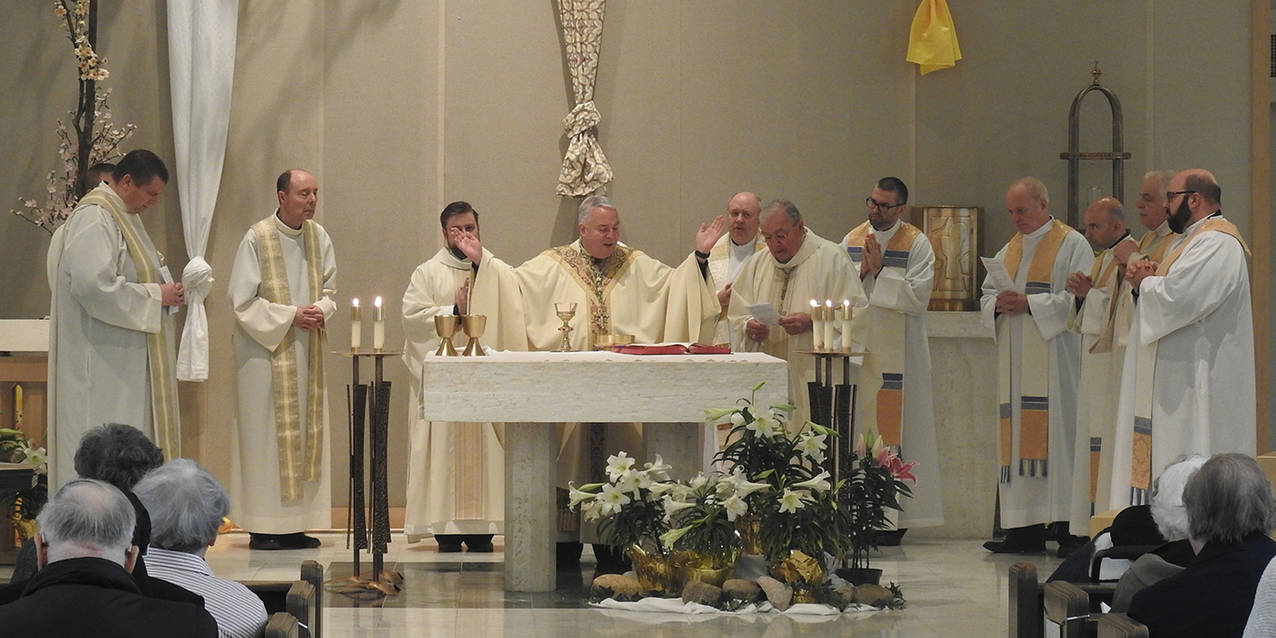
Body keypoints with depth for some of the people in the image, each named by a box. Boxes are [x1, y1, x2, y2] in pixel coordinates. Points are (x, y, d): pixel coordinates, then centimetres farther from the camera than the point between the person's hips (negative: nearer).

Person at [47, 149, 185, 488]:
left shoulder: (124, 216, 17)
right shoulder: (93, 218, -16)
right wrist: (155, 295, -17)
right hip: (103, 365, -11)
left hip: (128, 360, 11)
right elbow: (93, 287, -26)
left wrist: (164, 289, 8)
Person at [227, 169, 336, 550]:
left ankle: (295, 524, 11)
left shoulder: (318, 238, 8)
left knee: (307, 432, 6)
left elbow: (329, 289, 17)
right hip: (266, 351, -6)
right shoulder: (257, 239, -9)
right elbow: (242, 300, -10)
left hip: (307, 353, 6)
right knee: (268, 434, -6)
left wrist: (321, 311, -5)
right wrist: (289, 316, -15)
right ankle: (265, 528, -3)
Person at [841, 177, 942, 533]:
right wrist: (862, 270, -10)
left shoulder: (917, 244, -1)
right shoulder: (851, 240, 12)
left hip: (896, 353, -4)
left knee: (893, 429, -4)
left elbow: (917, 297, -12)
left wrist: (880, 270, -13)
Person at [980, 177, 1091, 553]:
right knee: (1019, 436, 2)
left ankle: (1065, 523, -11)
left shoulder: (1072, 245, -1)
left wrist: (1029, 304, -16)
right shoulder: (1009, 250, 21)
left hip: (1053, 355, -7)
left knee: (1055, 434, -11)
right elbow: (986, 295, 20)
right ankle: (1025, 531, 1)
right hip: (1016, 360, 7)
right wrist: (998, 304, -3)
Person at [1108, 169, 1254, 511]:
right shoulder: (1191, 241, 21)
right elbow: (1171, 295, 24)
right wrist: (1148, 279, 2)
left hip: (1199, 388, -11)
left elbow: (1177, 297, -26)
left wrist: (1144, 282, -6)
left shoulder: (1218, 244, -14)